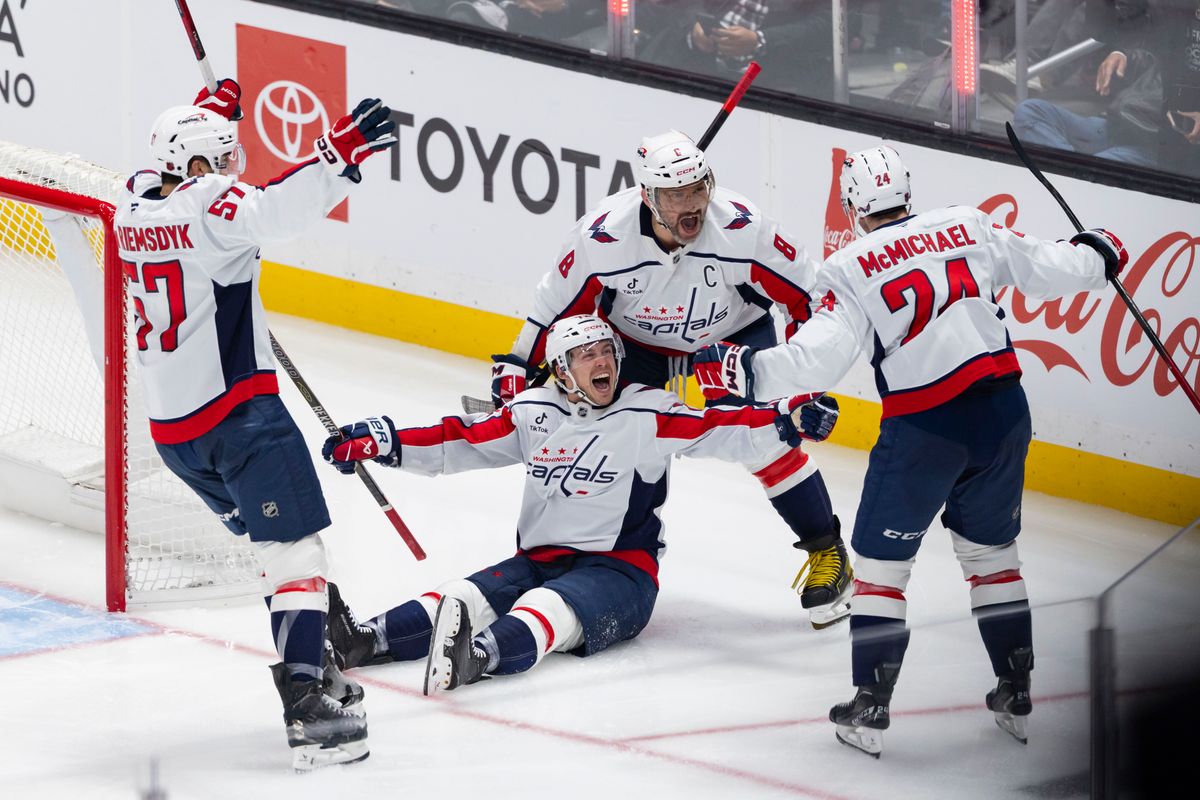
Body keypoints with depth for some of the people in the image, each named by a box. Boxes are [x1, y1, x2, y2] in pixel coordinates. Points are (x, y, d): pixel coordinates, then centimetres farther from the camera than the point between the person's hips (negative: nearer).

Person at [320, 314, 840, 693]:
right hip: (537, 561, 5)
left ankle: (477, 658, -67)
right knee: (461, 599, -21)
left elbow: (721, 432, -9)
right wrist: (384, 443, 4)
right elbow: (458, 442, 11)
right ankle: (362, 641, -43)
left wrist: (788, 422, -24)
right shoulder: (534, 414, 10)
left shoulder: (647, 414, -2)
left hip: (618, 570, -5)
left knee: (547, 608, -36)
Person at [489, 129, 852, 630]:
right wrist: (518, 367, -8)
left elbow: (809, 294, -21)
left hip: (734, 333, -1)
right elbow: (558, 303, -13)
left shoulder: (742, 228, -34)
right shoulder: (603, 237, -31)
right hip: (632, 337, 1)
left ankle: (827, 552, 1)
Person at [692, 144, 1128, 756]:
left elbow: (818, 358, -16)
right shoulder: (968, 228, 6)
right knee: (992, 549, 22)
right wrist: (1097, 256, 35)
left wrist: (743, 371, -8)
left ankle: (870, 708, 5)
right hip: (1002, 408, 5)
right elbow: (1044, 269, 16)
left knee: (880, 561, 9)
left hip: (924, 429, -4)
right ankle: (1015, 694, 26)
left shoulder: (851, 270, -6)